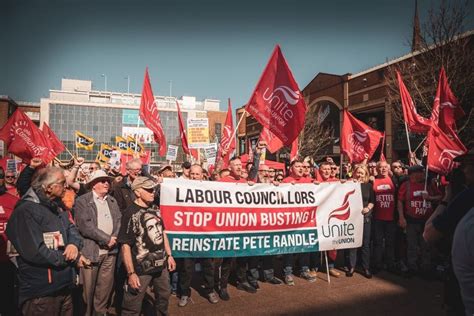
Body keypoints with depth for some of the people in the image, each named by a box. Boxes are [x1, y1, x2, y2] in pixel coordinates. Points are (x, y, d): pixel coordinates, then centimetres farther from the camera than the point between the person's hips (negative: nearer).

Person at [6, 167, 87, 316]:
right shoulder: (26, 211, -19)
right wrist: (73, 259, -16)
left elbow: (72, 229, 9)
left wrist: (74, 244, -16)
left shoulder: (57, 207, 12)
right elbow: (35, 252, -26)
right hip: (41, 293, -8)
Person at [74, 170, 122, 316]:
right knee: (88, 286, 7)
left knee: (106, 285, 13)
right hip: (91, 250, -5)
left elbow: (119, 220, 7)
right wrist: (106, 239, -15)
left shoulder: (112, 200, 12)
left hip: (110, 250, 5)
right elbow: (85, 226, -16)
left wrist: (114, 238, -10)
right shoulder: (82, 201, -6)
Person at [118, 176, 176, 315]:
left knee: (164, 297, 23)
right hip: (141, 268, -7)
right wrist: (131, 273, -20)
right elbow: (125, 245, -19)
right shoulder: (130, 213, -19)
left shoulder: (155, 208, 3)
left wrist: (169, 255, 11)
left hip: (161, 265, 7)